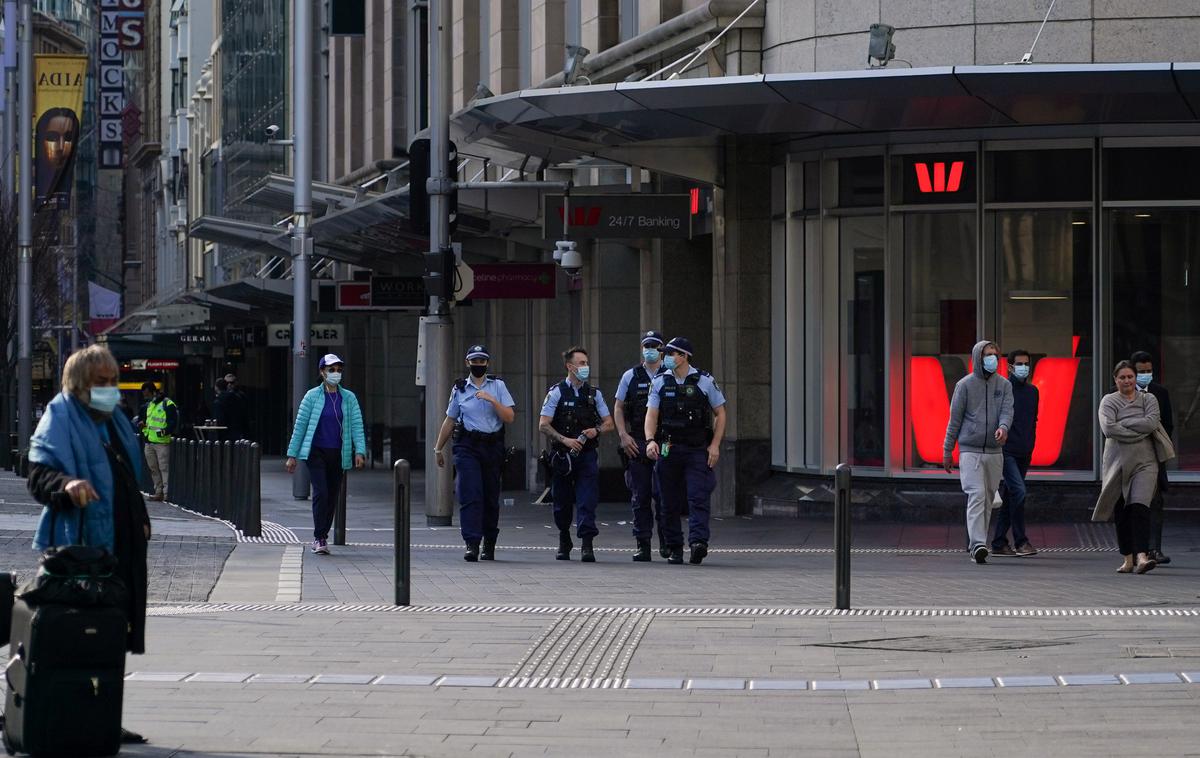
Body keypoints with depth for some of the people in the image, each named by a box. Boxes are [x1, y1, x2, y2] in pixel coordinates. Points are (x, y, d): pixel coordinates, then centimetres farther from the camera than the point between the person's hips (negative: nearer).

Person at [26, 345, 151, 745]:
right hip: (79, 546, -8)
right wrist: (67, 484, -36)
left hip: (122, 546, 8)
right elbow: (38, 476, -17)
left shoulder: (115, 422, 19)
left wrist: (140, 521, 22)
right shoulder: (60, 421, -7)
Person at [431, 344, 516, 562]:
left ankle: (489, 544, 17)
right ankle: (472, 545, -19)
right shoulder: (459, 389, 10)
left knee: (491, 498, 6)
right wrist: (438, 448, 21)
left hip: (493, 447, 1)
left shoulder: (498, 386, 7)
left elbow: (509, 417, -2)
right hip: (467, 447, -1)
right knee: (470, 496, -13)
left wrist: (492, 400, -15)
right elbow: (449, 421, 18)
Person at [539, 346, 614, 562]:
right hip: (563, 455, -1)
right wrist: (565, 439, -18)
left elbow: (609, 423, 14)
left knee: (588, 500, -11)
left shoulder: (594, 394, 9)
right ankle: (564, 543, 26)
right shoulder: (557, 392, 0)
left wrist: (596, 430, -8)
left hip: (587, 454, 1)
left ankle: (587, 545, -17)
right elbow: (543, 425, -4)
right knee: (562, 502, 8)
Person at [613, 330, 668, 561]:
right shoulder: (631, 377, 10)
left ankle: (666, 542, 3)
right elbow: (618, 408, 11)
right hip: (637, 444, 2)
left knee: (662, 493, -9)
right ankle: (643, 545, 6)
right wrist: (623, 435, -2)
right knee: (640, 496, 2)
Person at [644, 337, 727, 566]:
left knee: (698, 499, -14)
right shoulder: (660, 382, 7)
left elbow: (720, 414, 8)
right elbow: (651, 415, 2)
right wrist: (650, 441, -16)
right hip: (668, 450, 2)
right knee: (670, 503, 5)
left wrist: (715, 445, -3)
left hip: (697, 450, -2)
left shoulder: (705, 381, 2)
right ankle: (674, 548, 13)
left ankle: (698, 542, -25)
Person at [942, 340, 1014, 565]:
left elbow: (1007, 411, -5)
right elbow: (955, 419, 3)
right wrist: (947, 451, 3)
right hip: (970, 451, -4)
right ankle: (978, 544, -26)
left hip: (994, 452, 4)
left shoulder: (1004, 385, 9)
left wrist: (1003, 428, -28)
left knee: (987, 499, 8)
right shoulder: (965, 385, 0)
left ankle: (974, 543, 19)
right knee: (976, 495, -17)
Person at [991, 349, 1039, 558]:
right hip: (1006, 451, -7)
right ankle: (1020, 541, -15)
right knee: (1018, 491, -18)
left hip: (1023, 454, 7)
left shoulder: (1032, 391, 14)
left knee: (1009, 497, 9)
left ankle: (999, 543, 14)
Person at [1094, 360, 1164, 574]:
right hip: (1117, 462, 1)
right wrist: (1138, 431, -10)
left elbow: (1152, 422, -9)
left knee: (1140, 507, -16)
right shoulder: (1109, 401, 6)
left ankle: (1142, 557, -26)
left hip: (1144, 462, -1)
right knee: (1121, 512, 3)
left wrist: (1122, 423, -8)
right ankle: (1128, 559, 12)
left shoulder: (1148, 399, 10)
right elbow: (1108, 428, -12)